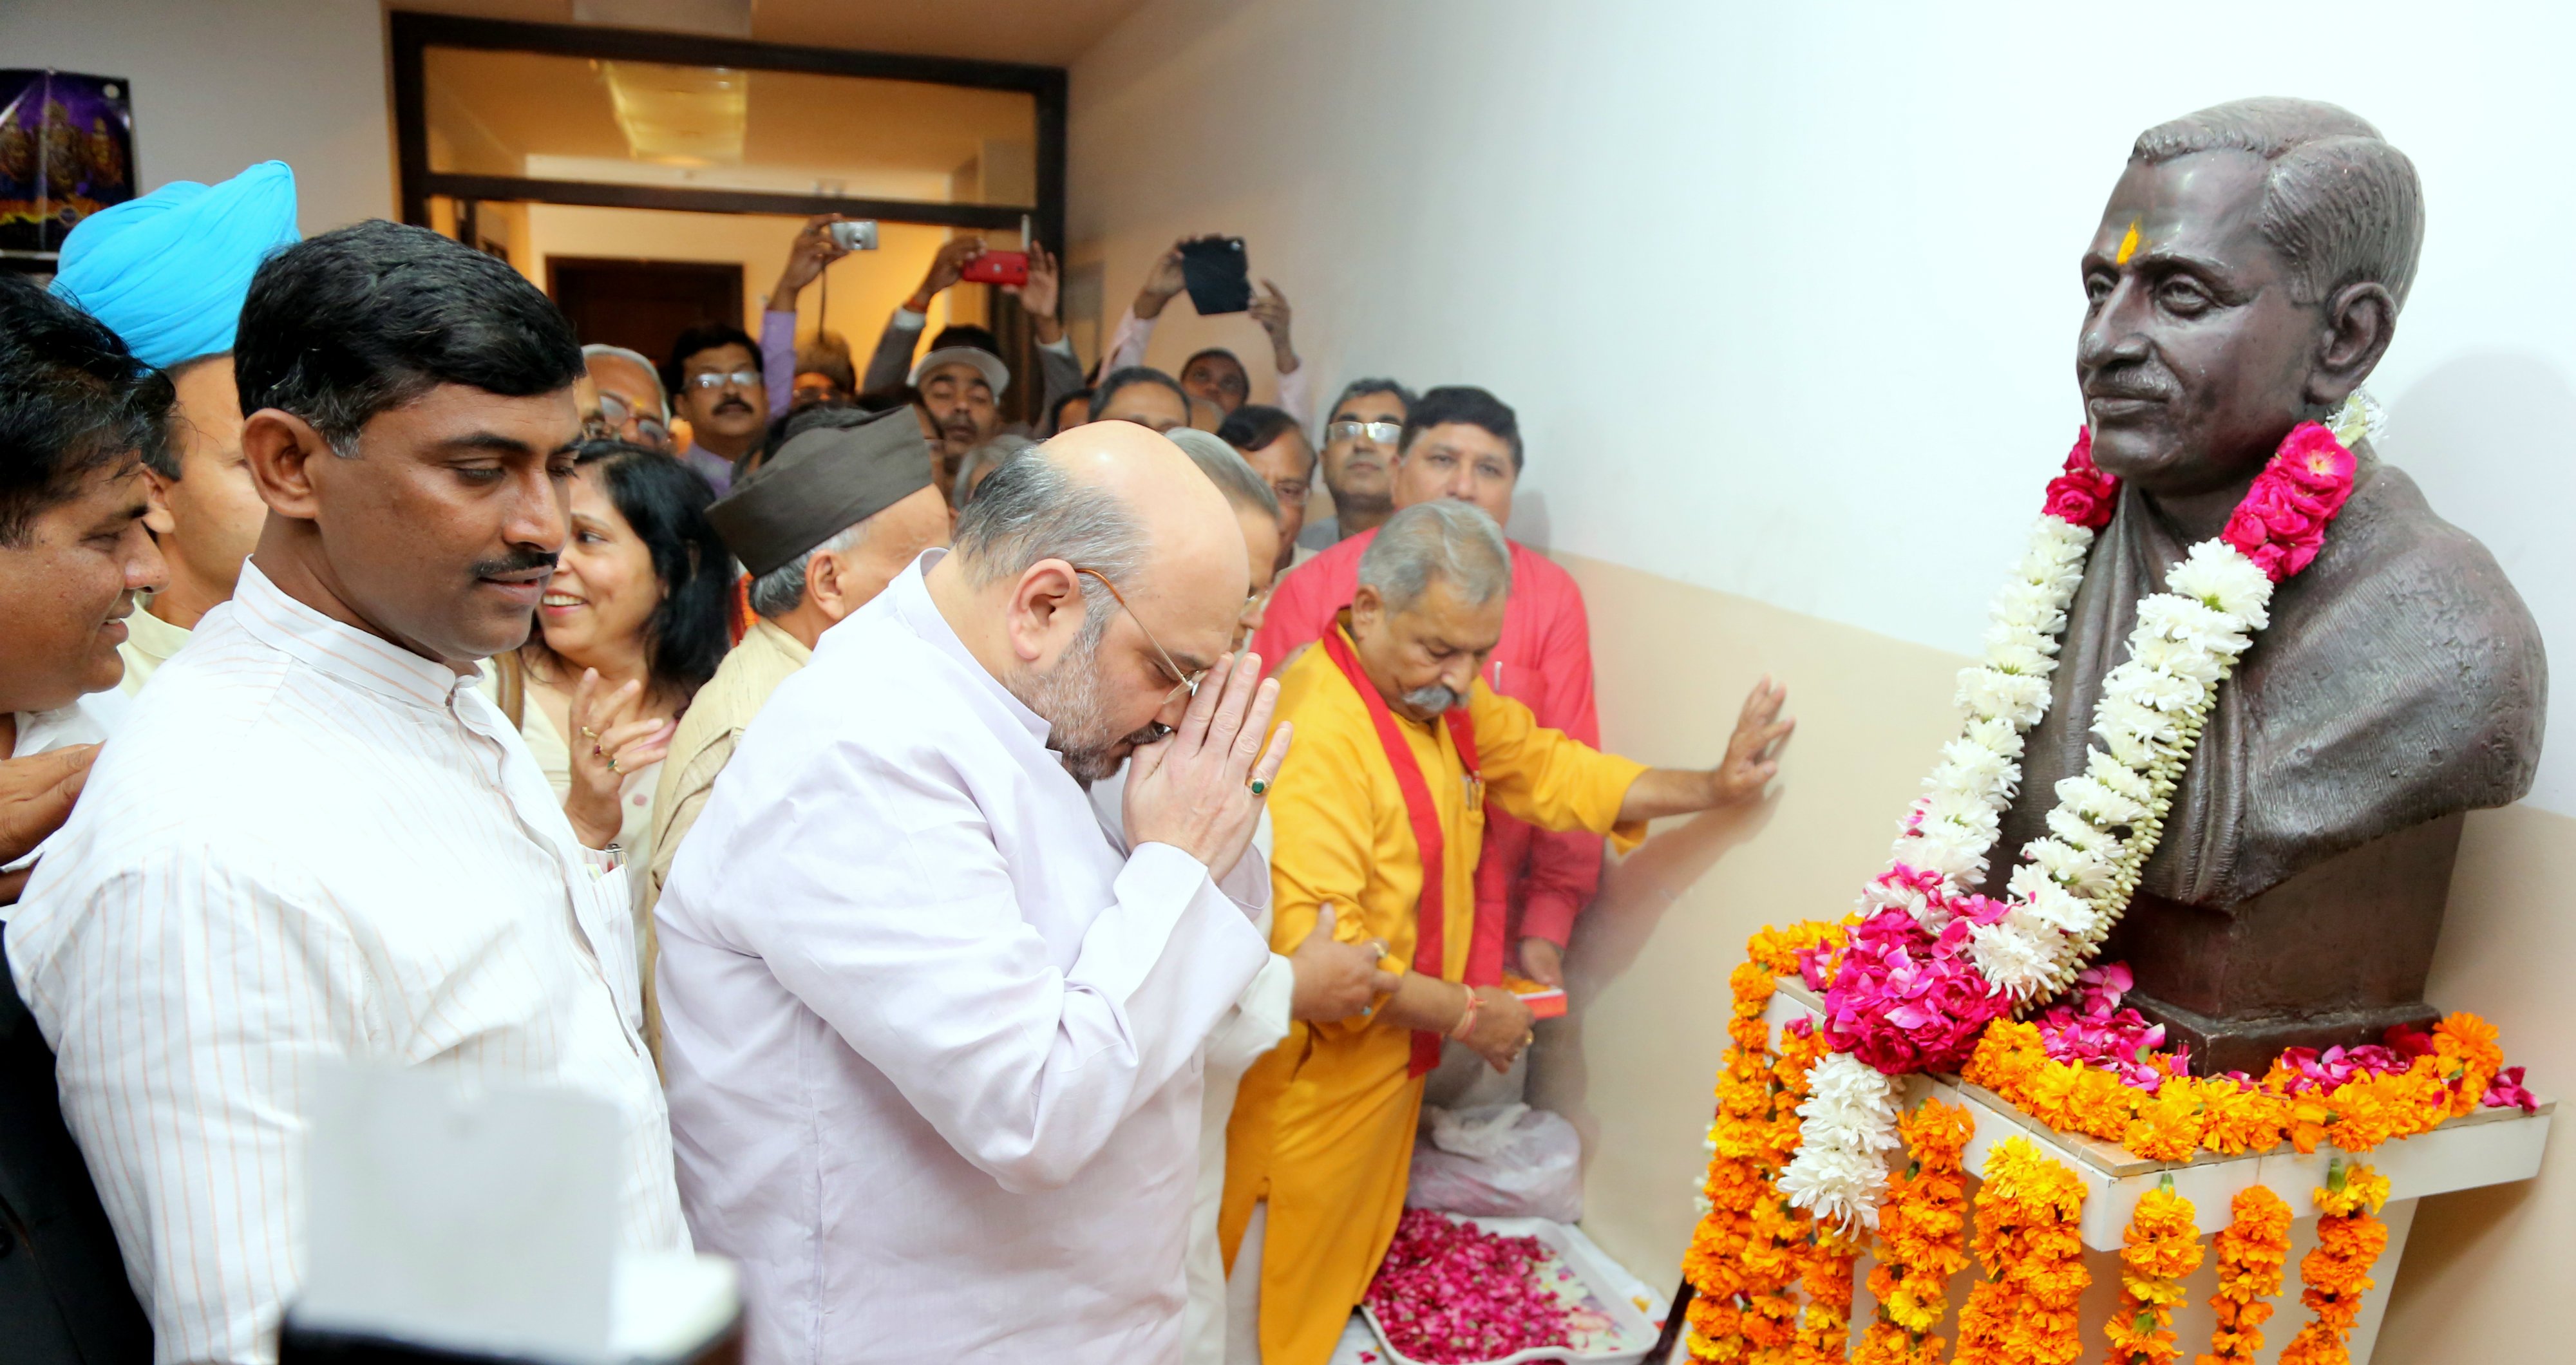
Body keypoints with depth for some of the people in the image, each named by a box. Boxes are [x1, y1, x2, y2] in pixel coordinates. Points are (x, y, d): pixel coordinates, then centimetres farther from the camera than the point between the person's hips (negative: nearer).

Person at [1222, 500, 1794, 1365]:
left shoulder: (1439, 690, 1)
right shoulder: (1316, 730, -29)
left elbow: (1545, 768, 11)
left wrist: (1713, 788, 3)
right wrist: (1466, 1013, -20)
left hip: (1392, 1060, 8)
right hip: (1314, 1075, -8)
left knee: (1349, 1262, 25)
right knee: (1276, 1293, 12)